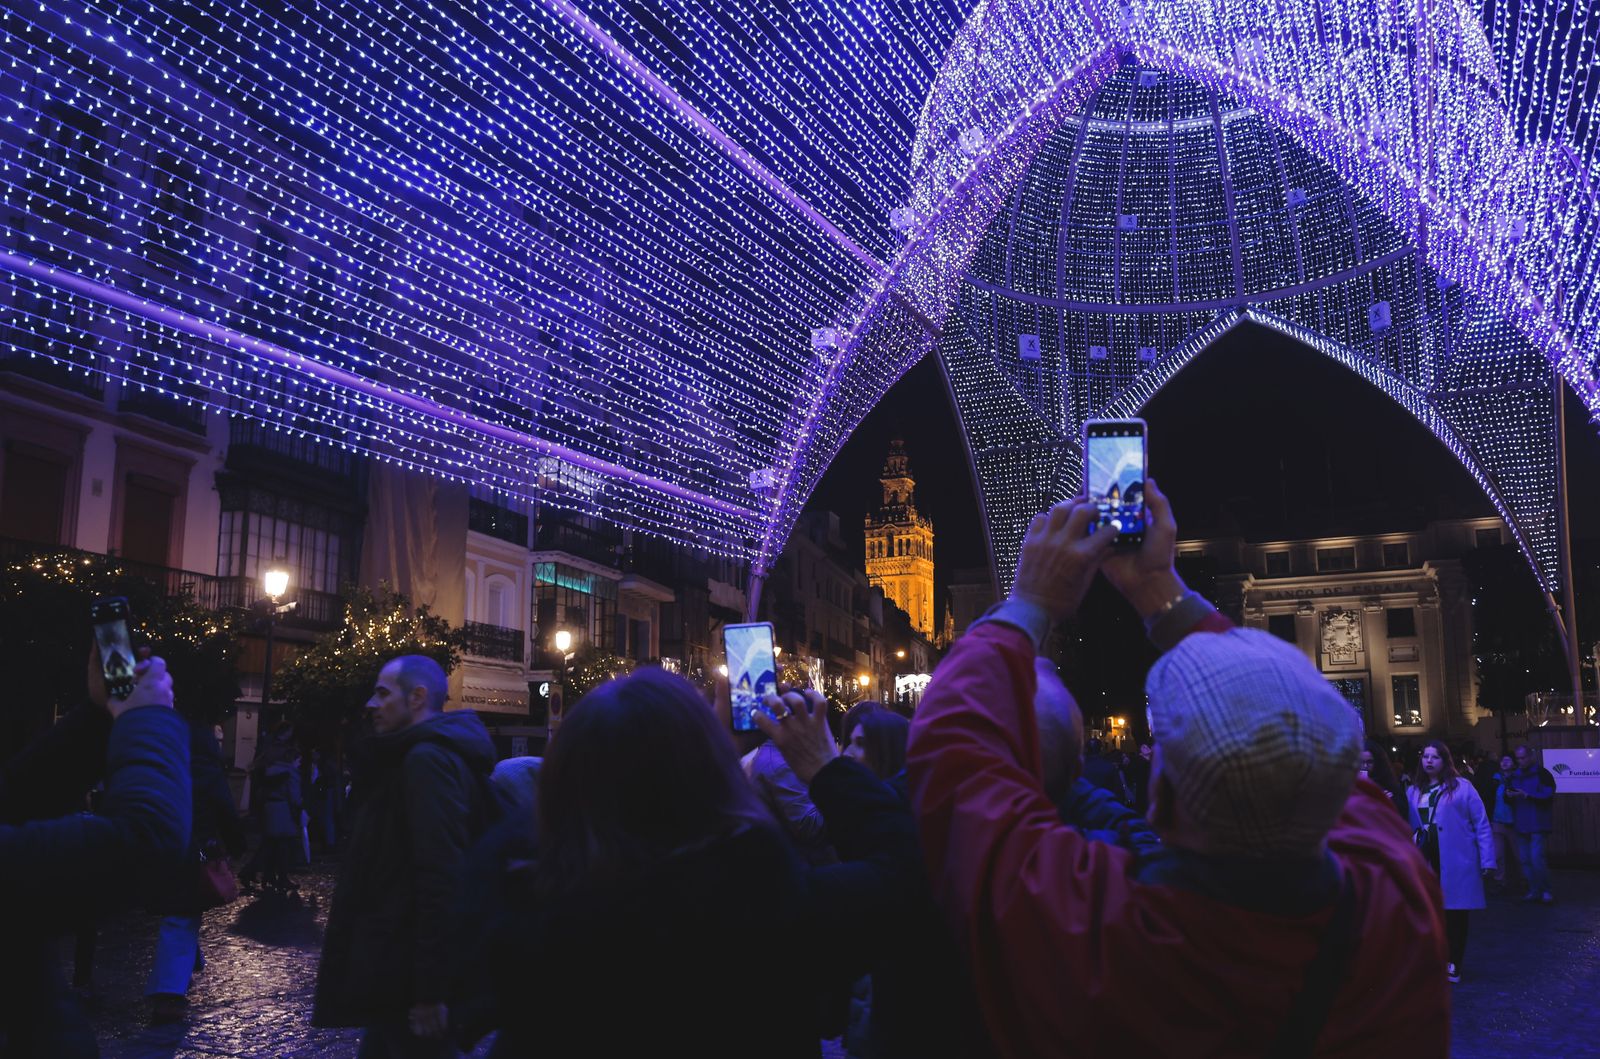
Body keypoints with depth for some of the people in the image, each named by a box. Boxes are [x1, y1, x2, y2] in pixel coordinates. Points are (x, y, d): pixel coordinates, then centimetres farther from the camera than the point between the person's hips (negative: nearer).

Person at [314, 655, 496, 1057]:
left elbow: (441, 878, -26)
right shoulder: (429, 755, 15)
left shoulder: (427, 760, -19)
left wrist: (430, 988, -26)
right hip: (401, 966, 10)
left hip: (411, 978, -10)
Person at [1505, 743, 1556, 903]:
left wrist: (1527, 795, -21)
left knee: (1536, 858, -12)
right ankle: (1534, 891, 15)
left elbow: (1548, 797, -14)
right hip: (1521, 825, 6)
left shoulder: (1542, 774, -5)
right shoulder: (1515, 776, 12)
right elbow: (1508, 800, 15)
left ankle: (1546, 890, 3)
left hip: (1538, 825, -6)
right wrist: (1508, 795, -8)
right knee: (1525, 860, 7)